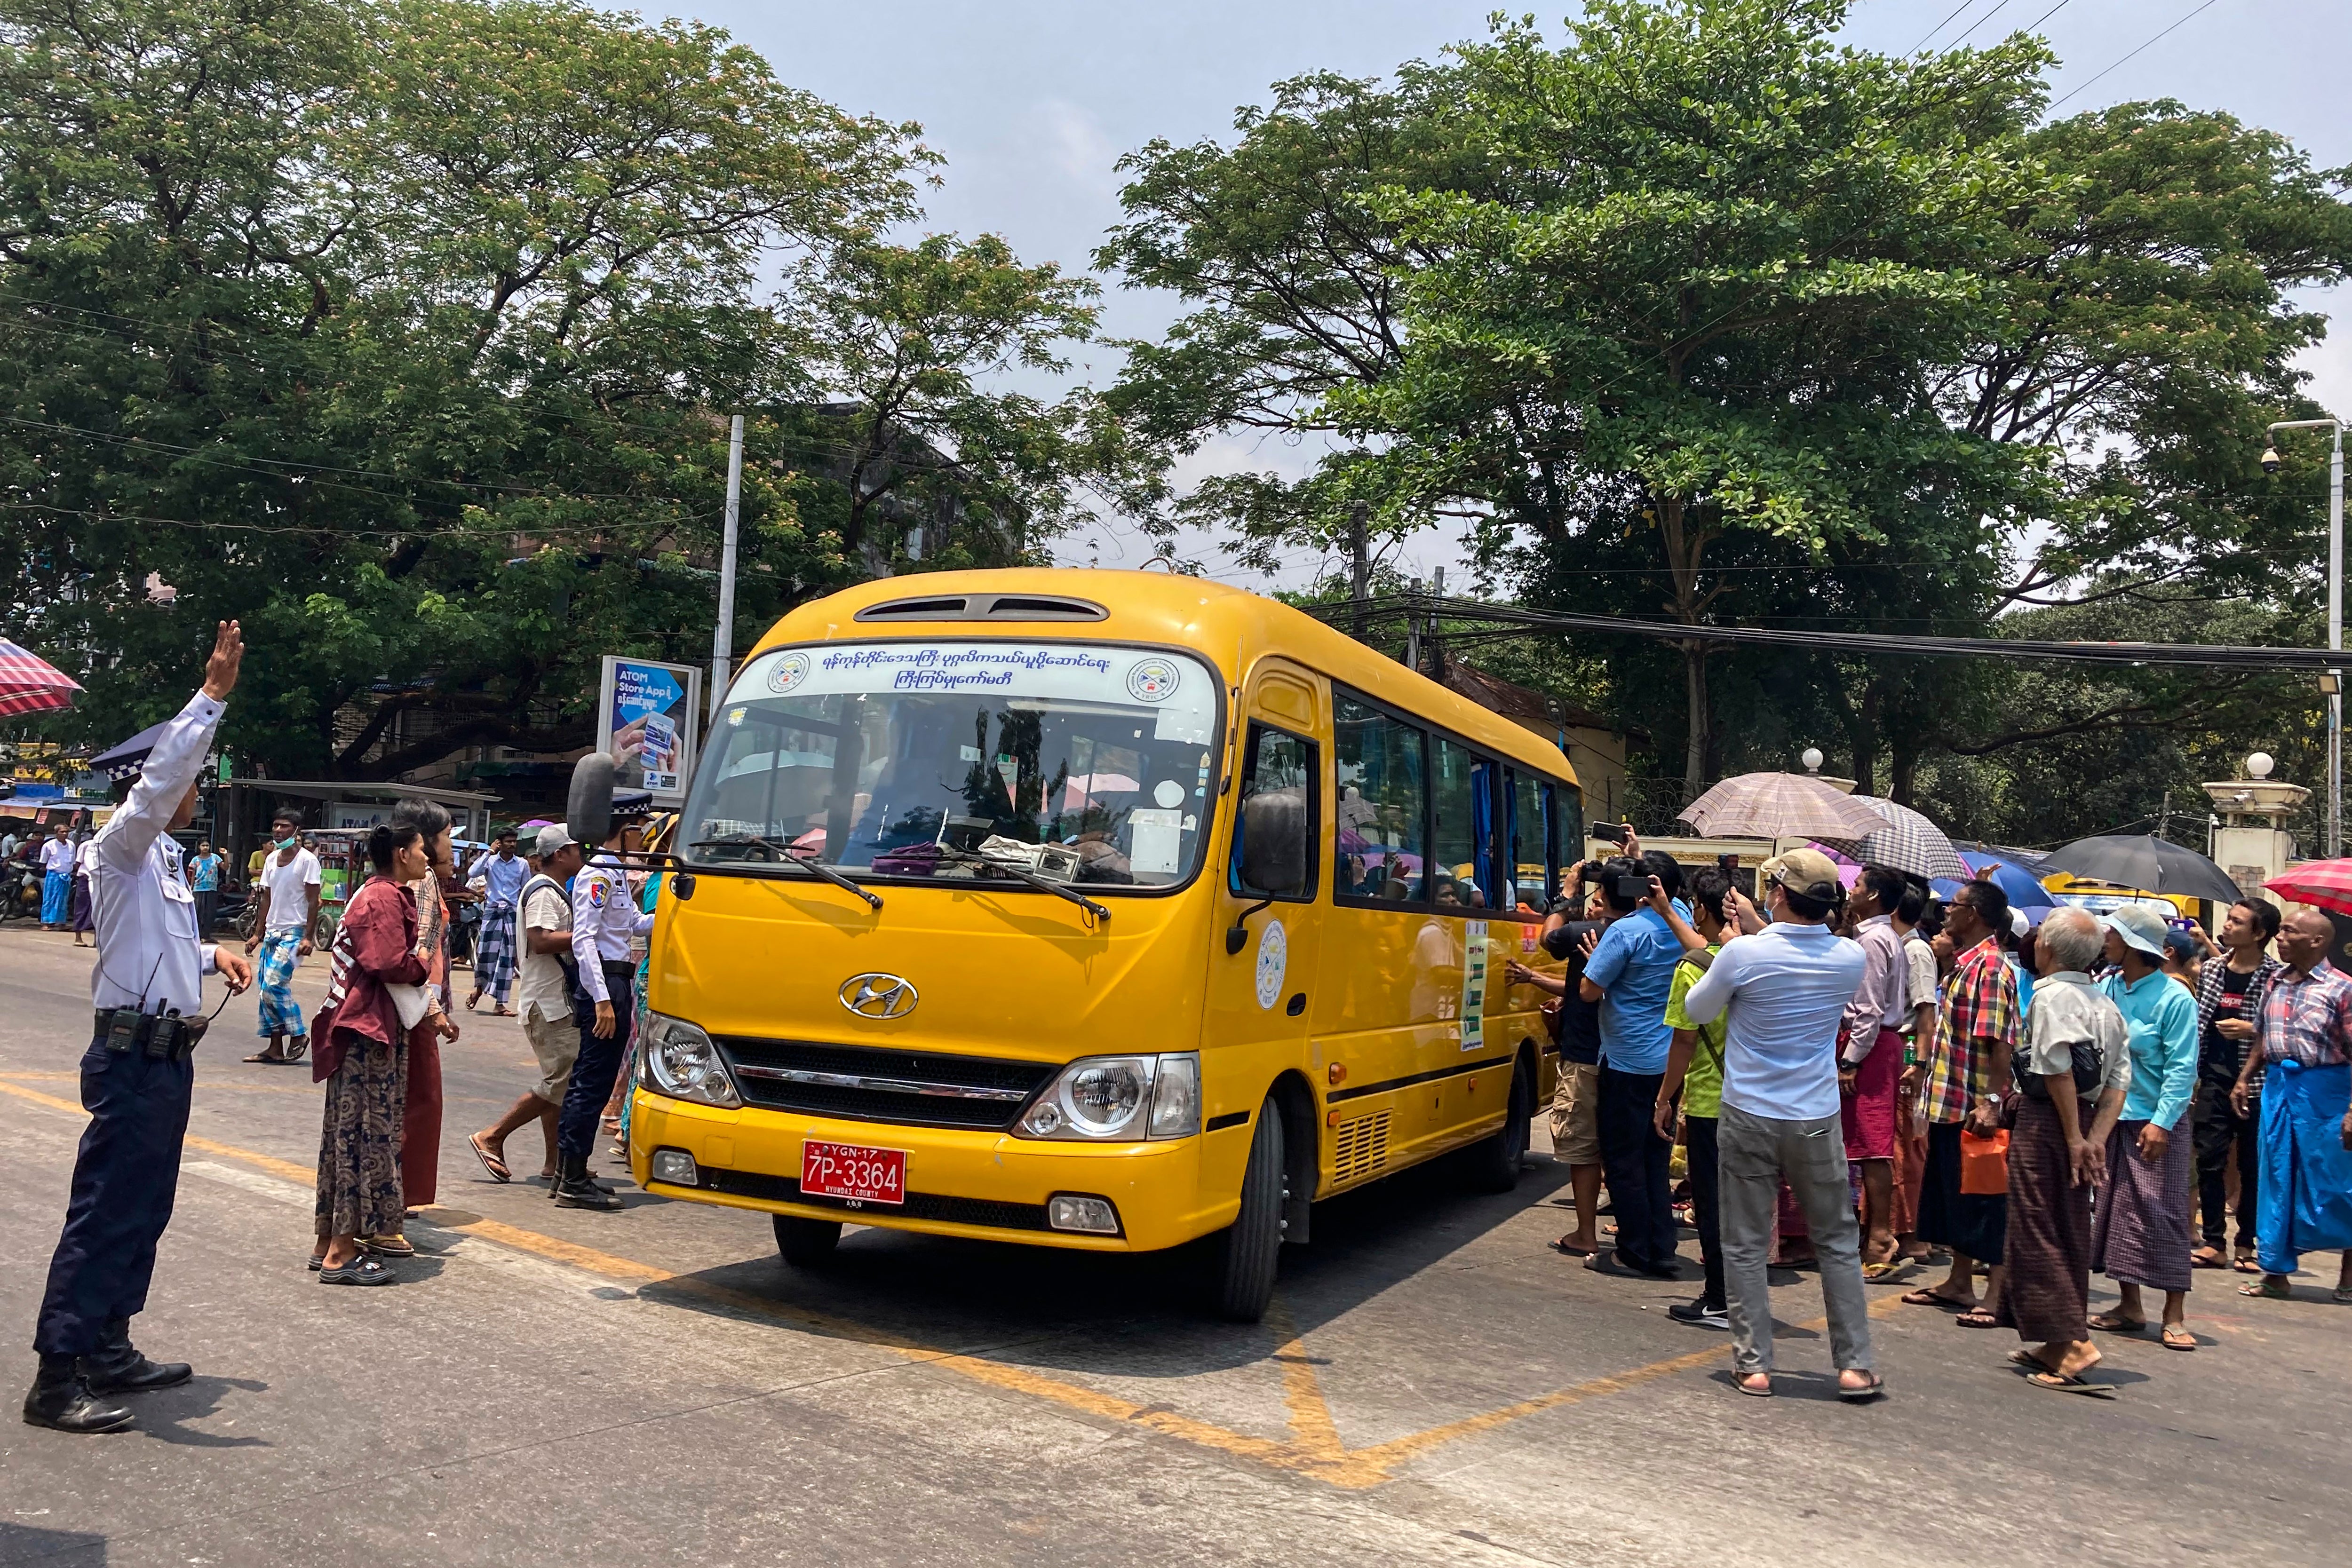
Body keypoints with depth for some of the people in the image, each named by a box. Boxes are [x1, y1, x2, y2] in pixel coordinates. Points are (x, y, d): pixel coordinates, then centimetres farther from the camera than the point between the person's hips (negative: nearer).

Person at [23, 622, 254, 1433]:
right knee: (105, 1213, -8)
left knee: (144, 1212, 14)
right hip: (133, 1055, -9)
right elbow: (162, 775, -28)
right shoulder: (125, 846, -10)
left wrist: (212, 955, 15)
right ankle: (57, 1376, -4)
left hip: (166, 1055, 9)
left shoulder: (164, 859, 17)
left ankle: (109, 1350, 24)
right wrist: (212, 693, -32)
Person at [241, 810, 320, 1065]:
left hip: (294, 933, -8)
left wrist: (307, 937, -18)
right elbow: (267, 899, 17)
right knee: (267, 989, 6)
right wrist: (258, 934, 14)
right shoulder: (272, 859, 13)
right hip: (272, 931, 8)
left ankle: (298, 1034, 1)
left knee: (274, 985, -16)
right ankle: (275, 1048, 11)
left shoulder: (307, 860, -8)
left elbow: (313, 901, -11)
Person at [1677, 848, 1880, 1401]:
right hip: (1818, 1121, 3)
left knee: (1747, 1245, 8)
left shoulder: (1744, 954, -16)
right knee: (1838, 1242, 14)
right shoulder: (1852, 960, -5)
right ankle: (1855, 1365, 15)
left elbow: (1697, 1010, 0)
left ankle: (1753, 1364, 10)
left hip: (1749, 1117, -2)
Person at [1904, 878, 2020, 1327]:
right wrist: (1927, 1070, 23)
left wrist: (1993, 1101, -28)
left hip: (1976, 1107, -10)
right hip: (1951, 1103, 10)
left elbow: (1999, 1041, -24)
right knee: (1952, 1193, 17)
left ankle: (1996, 1295, 5)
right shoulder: (1964, 962, 13)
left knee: (1984, 1200, -2)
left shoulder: (1990, 965, -17)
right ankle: (1959, 1282, 28)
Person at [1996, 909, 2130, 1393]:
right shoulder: (2105, 1004, 12)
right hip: (2083, 1121, 8)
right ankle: (2060, 1344, 23)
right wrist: (2097, 1137, -1)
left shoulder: (2051, 995, -13)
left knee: (2035, 1235, -3)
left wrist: (2074, 1138, -16)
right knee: (2071, 1235, 14)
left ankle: (2071, 1345, -8)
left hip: (2046, 1119, -8)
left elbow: (2059, 1070, -22)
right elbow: (2120, 1078, 6)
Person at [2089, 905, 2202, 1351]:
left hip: (2155, 1122, -6)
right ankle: (2130, 1306, 19)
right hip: (2109, 1116, 6)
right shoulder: (2105, 988, 4)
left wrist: (2162, 1122, -19)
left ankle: (2174, 1315, 3)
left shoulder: (2174, 998, -11)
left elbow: (2181, 1068, -13)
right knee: (2115, 1209, 9)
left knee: (2163, 1214, -3)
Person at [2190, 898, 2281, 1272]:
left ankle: (2247, 1245, 16)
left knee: (2252, 1165, 5)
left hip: (2255, 1082, -4)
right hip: (2214, 1080, 4)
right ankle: (2214, 1244, 10)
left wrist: (2252, 1030, -19)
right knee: (2210, 1160, 3)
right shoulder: (2211, 970, 8)